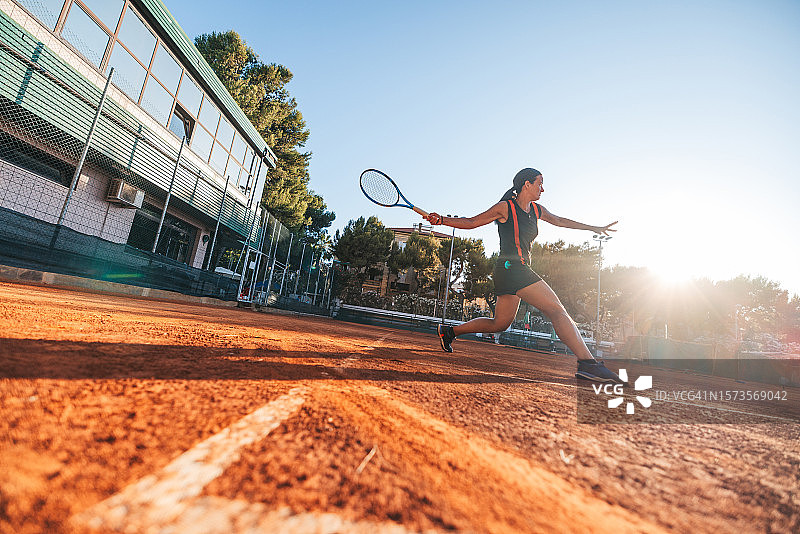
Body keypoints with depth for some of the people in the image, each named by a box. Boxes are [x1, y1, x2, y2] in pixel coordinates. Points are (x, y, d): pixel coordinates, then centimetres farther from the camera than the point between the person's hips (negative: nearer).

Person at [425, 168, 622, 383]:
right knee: (557, 310, -12)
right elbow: (471, 222, -2)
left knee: (500, 323, 12)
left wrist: (594, 228, 39)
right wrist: (442, 220, -15)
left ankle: (449, 331, 22)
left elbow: (559, 220, 33)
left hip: (519, 270, 9)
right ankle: (587, 362, -9)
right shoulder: (505, 207, -4)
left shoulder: (536, 210, 18)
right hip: (511, 266, -9)